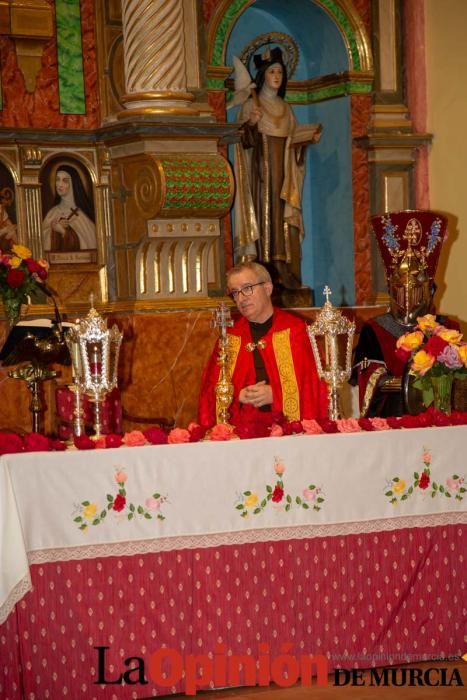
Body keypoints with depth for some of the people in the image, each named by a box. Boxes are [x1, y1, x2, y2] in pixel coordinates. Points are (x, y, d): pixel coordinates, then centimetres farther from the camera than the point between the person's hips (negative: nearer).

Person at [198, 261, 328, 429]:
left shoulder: (296, 329, 7)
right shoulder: (230, 335, 15)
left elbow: (313, 383, 2)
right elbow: (210, 387, 12)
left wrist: (275, 394, -10)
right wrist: (239, 396, -6)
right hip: (240, 427, 2)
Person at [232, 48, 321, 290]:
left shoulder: (285, 107, 17)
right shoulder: (251, 105, 1)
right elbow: (244, 139, -8)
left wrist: (310, 136, 6)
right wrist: (251, 124, -26)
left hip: (283, 173, 5)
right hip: (261, 172, -5)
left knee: (284, 219, 0)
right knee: (264, 214, -10)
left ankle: (284, 272, -1)